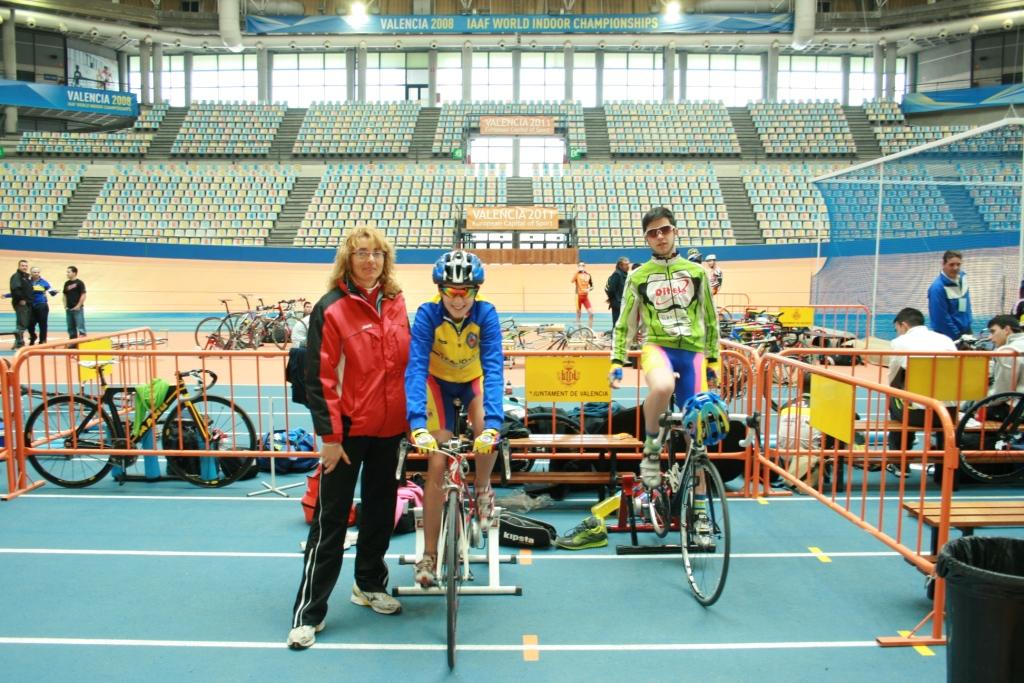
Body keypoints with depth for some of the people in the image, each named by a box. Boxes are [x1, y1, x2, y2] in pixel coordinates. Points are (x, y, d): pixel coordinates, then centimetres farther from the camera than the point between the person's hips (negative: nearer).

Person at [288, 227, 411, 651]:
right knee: (331, 519, 2)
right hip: (348, 429, -5)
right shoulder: (331, 308, -12)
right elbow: (319, 376, -14)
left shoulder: (395, 303, 4)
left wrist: (411, 416, 11)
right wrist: (329, 434, -15)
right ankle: (308, 612, 14)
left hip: (388, 427, 6)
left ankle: (370, 584, 38)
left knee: (381, 508, 18)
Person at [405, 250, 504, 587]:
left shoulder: (486, 314, -28)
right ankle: (429, 555, 5)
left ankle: (482, 488, 3)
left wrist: (493, 423, -48)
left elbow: (494, 368, -35)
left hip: (473, 381, 1)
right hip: (439, 382, 0)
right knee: (437, 465, -8)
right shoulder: (427, 314, -29)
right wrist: (417, 425, -50)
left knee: (485, 432, -31)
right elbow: (415, 368, -37)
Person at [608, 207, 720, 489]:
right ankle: (651, 447, -12)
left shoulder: (696, 272, 7)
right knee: (662, 387, -39)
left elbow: (710, 318, 15)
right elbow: (625, 323, 10)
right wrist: (617, 361, 3)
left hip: (692, 351, 2)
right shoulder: (638, 276, 4)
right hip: (657, 346, -2)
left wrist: (713, 358, 13)